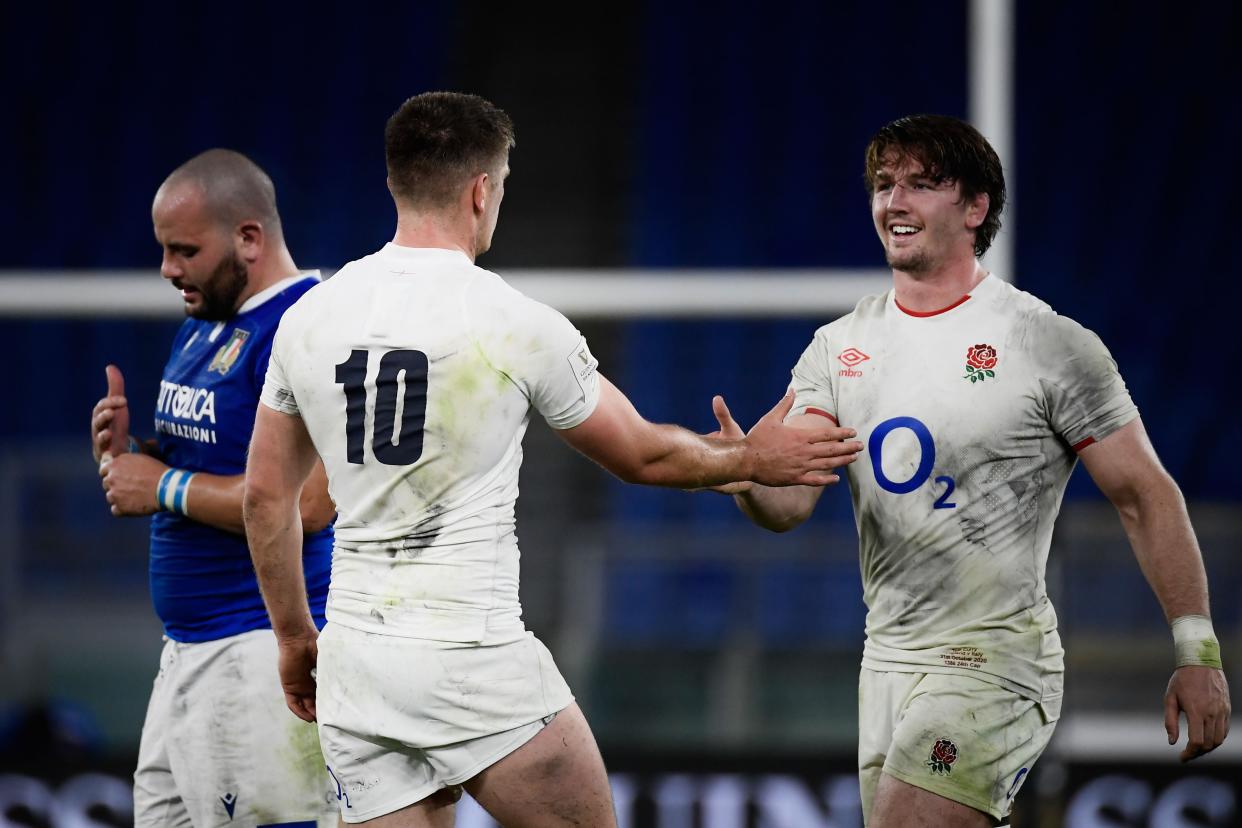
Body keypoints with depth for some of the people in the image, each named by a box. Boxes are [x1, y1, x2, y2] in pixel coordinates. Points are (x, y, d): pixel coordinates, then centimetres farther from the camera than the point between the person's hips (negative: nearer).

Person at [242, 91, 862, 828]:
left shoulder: (308, 318, 4)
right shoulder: (519, 325, -8)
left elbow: (267, 495, 12)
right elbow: (642, 456, 6)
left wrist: (295, 639, 23)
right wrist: (751, 459, 24)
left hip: (353, 658, 5)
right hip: (473, 656, -5)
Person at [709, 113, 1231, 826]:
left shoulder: (1052, 344, -8)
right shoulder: (840, 347, 8)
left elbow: (1147, 497, -5)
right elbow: (789, 503, -1)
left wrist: (1199, 652, -10)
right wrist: (747, 477, -26)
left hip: (994, 664, -7)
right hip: (888, 660, 7)